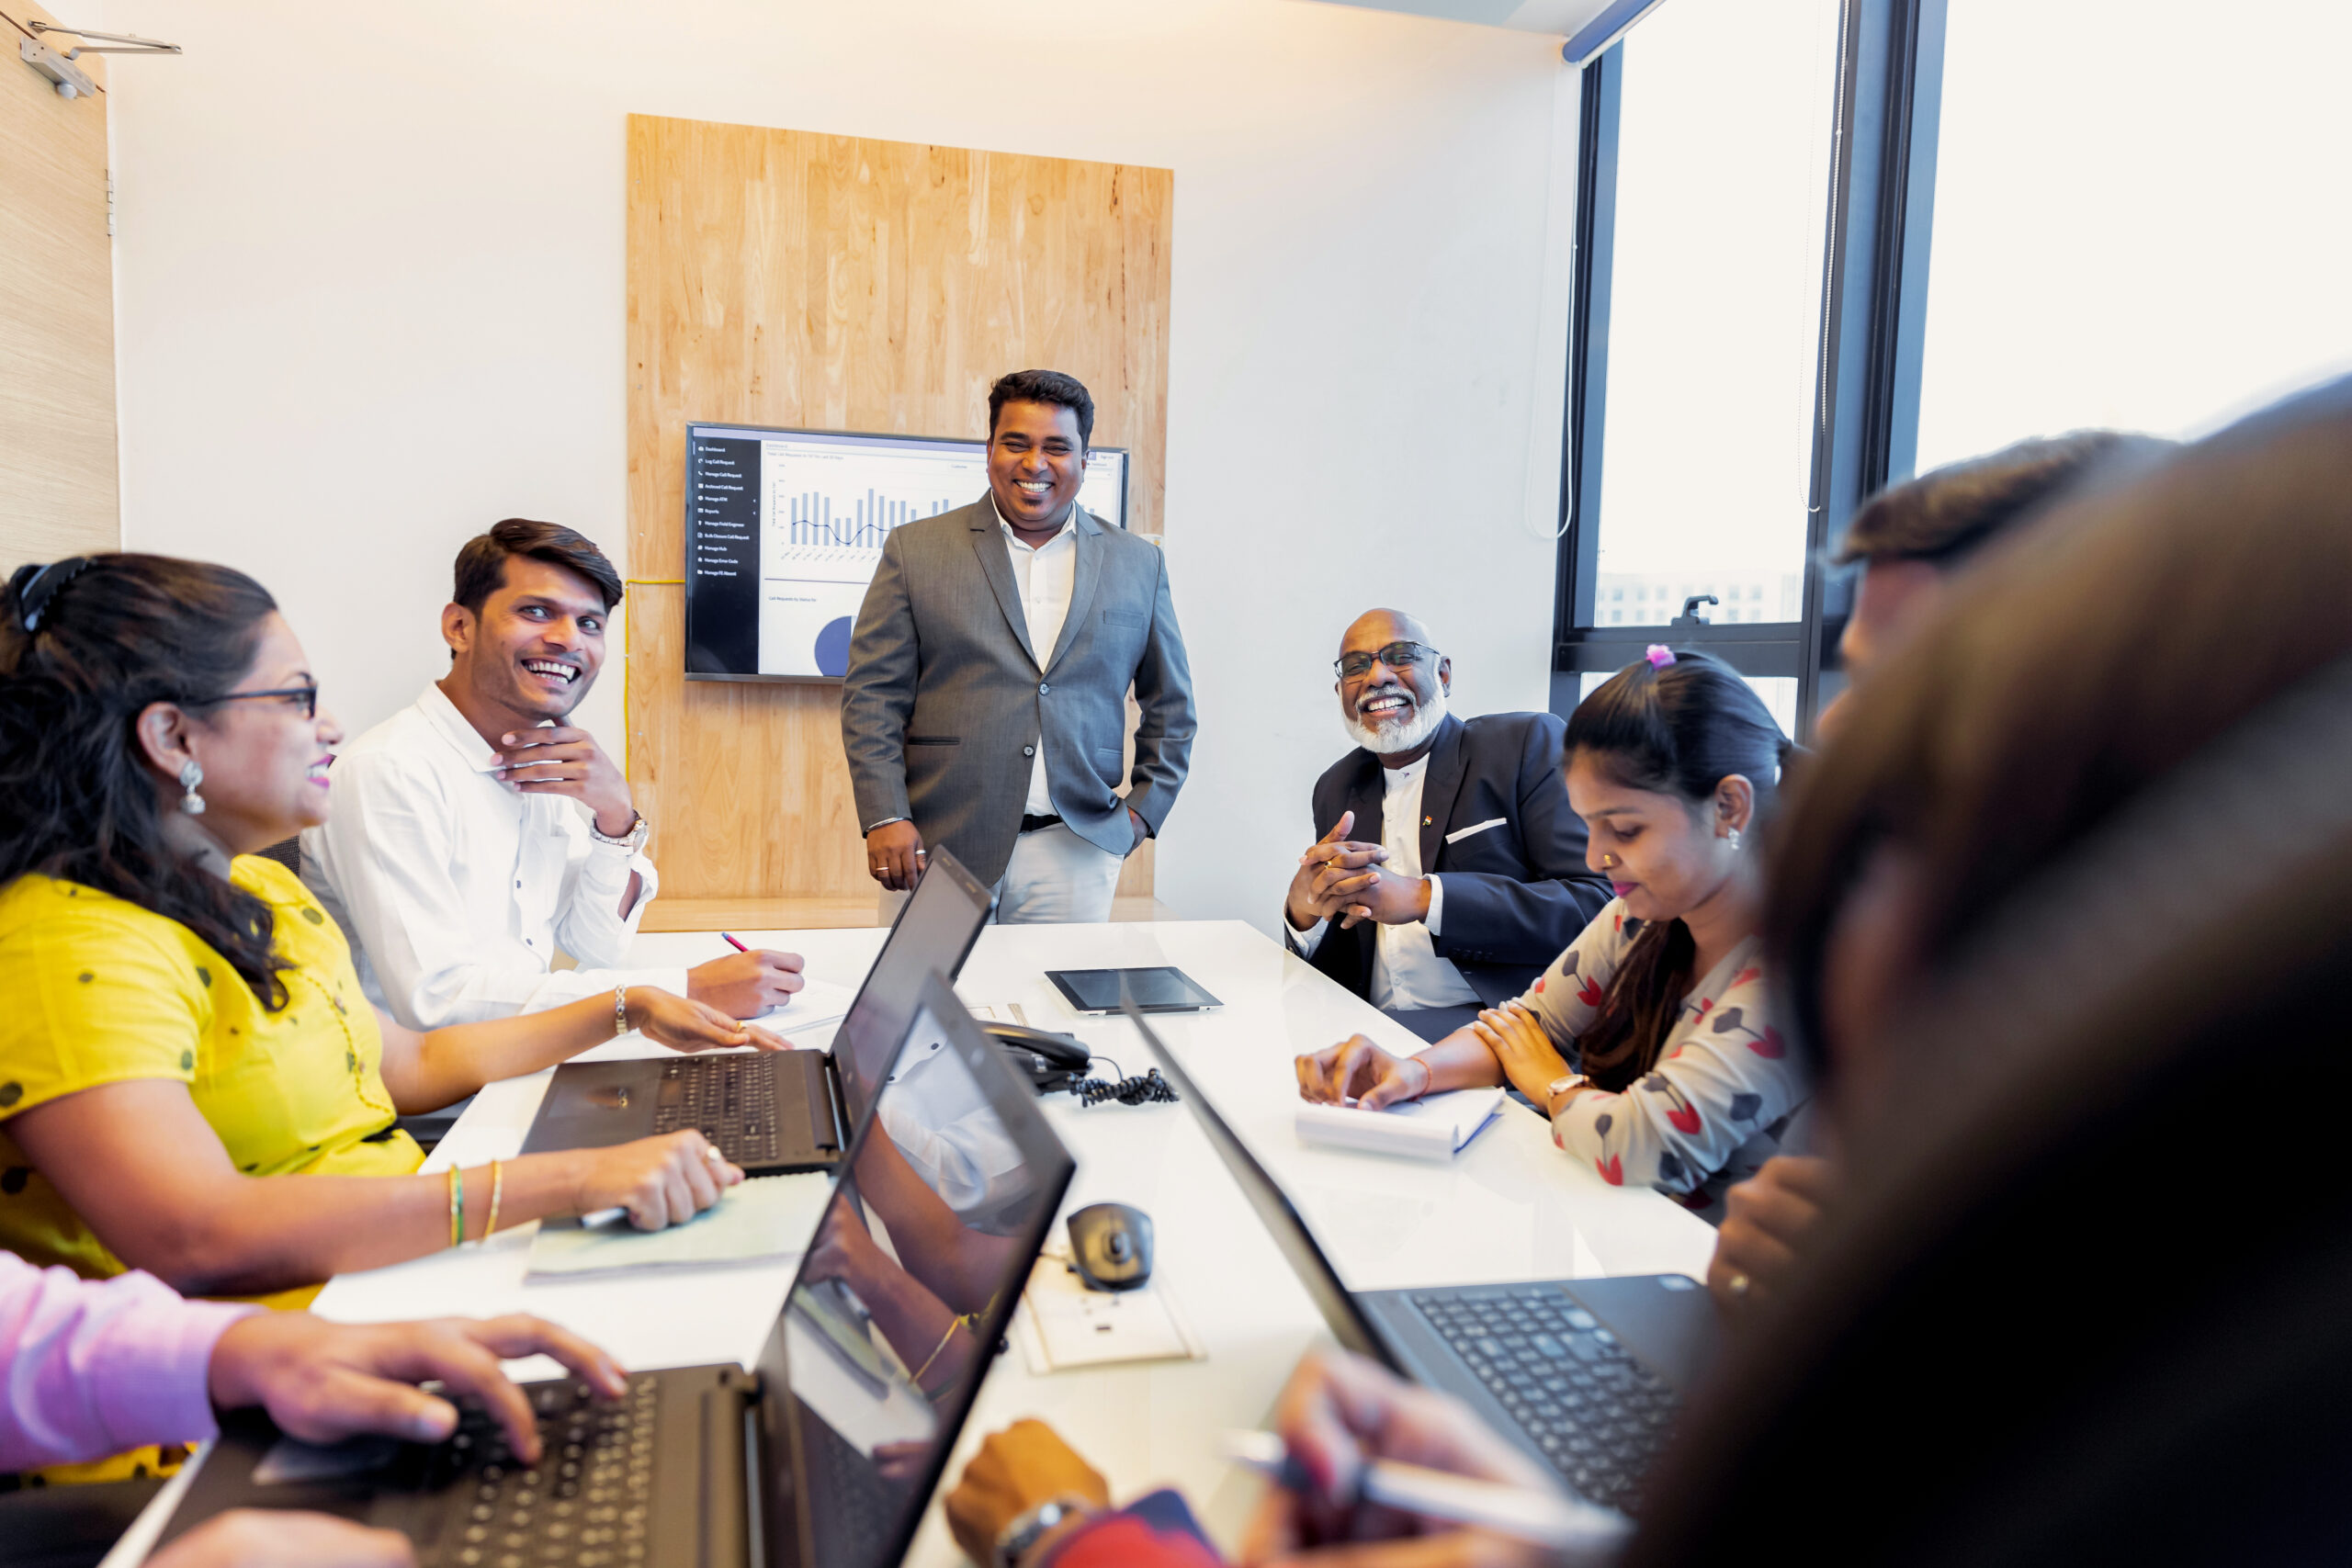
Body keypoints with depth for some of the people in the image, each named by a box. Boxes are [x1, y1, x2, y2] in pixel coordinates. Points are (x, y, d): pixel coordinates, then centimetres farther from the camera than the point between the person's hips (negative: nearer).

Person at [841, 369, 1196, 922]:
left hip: (1075, 856, 1)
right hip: (937, 848, -1)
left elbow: (1170, 704, 17)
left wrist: (1144, 810, 7)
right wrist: (886, 817, -8)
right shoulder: (915, 549, 5)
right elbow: (872, 693, 1)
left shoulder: (1137, 563, 9)